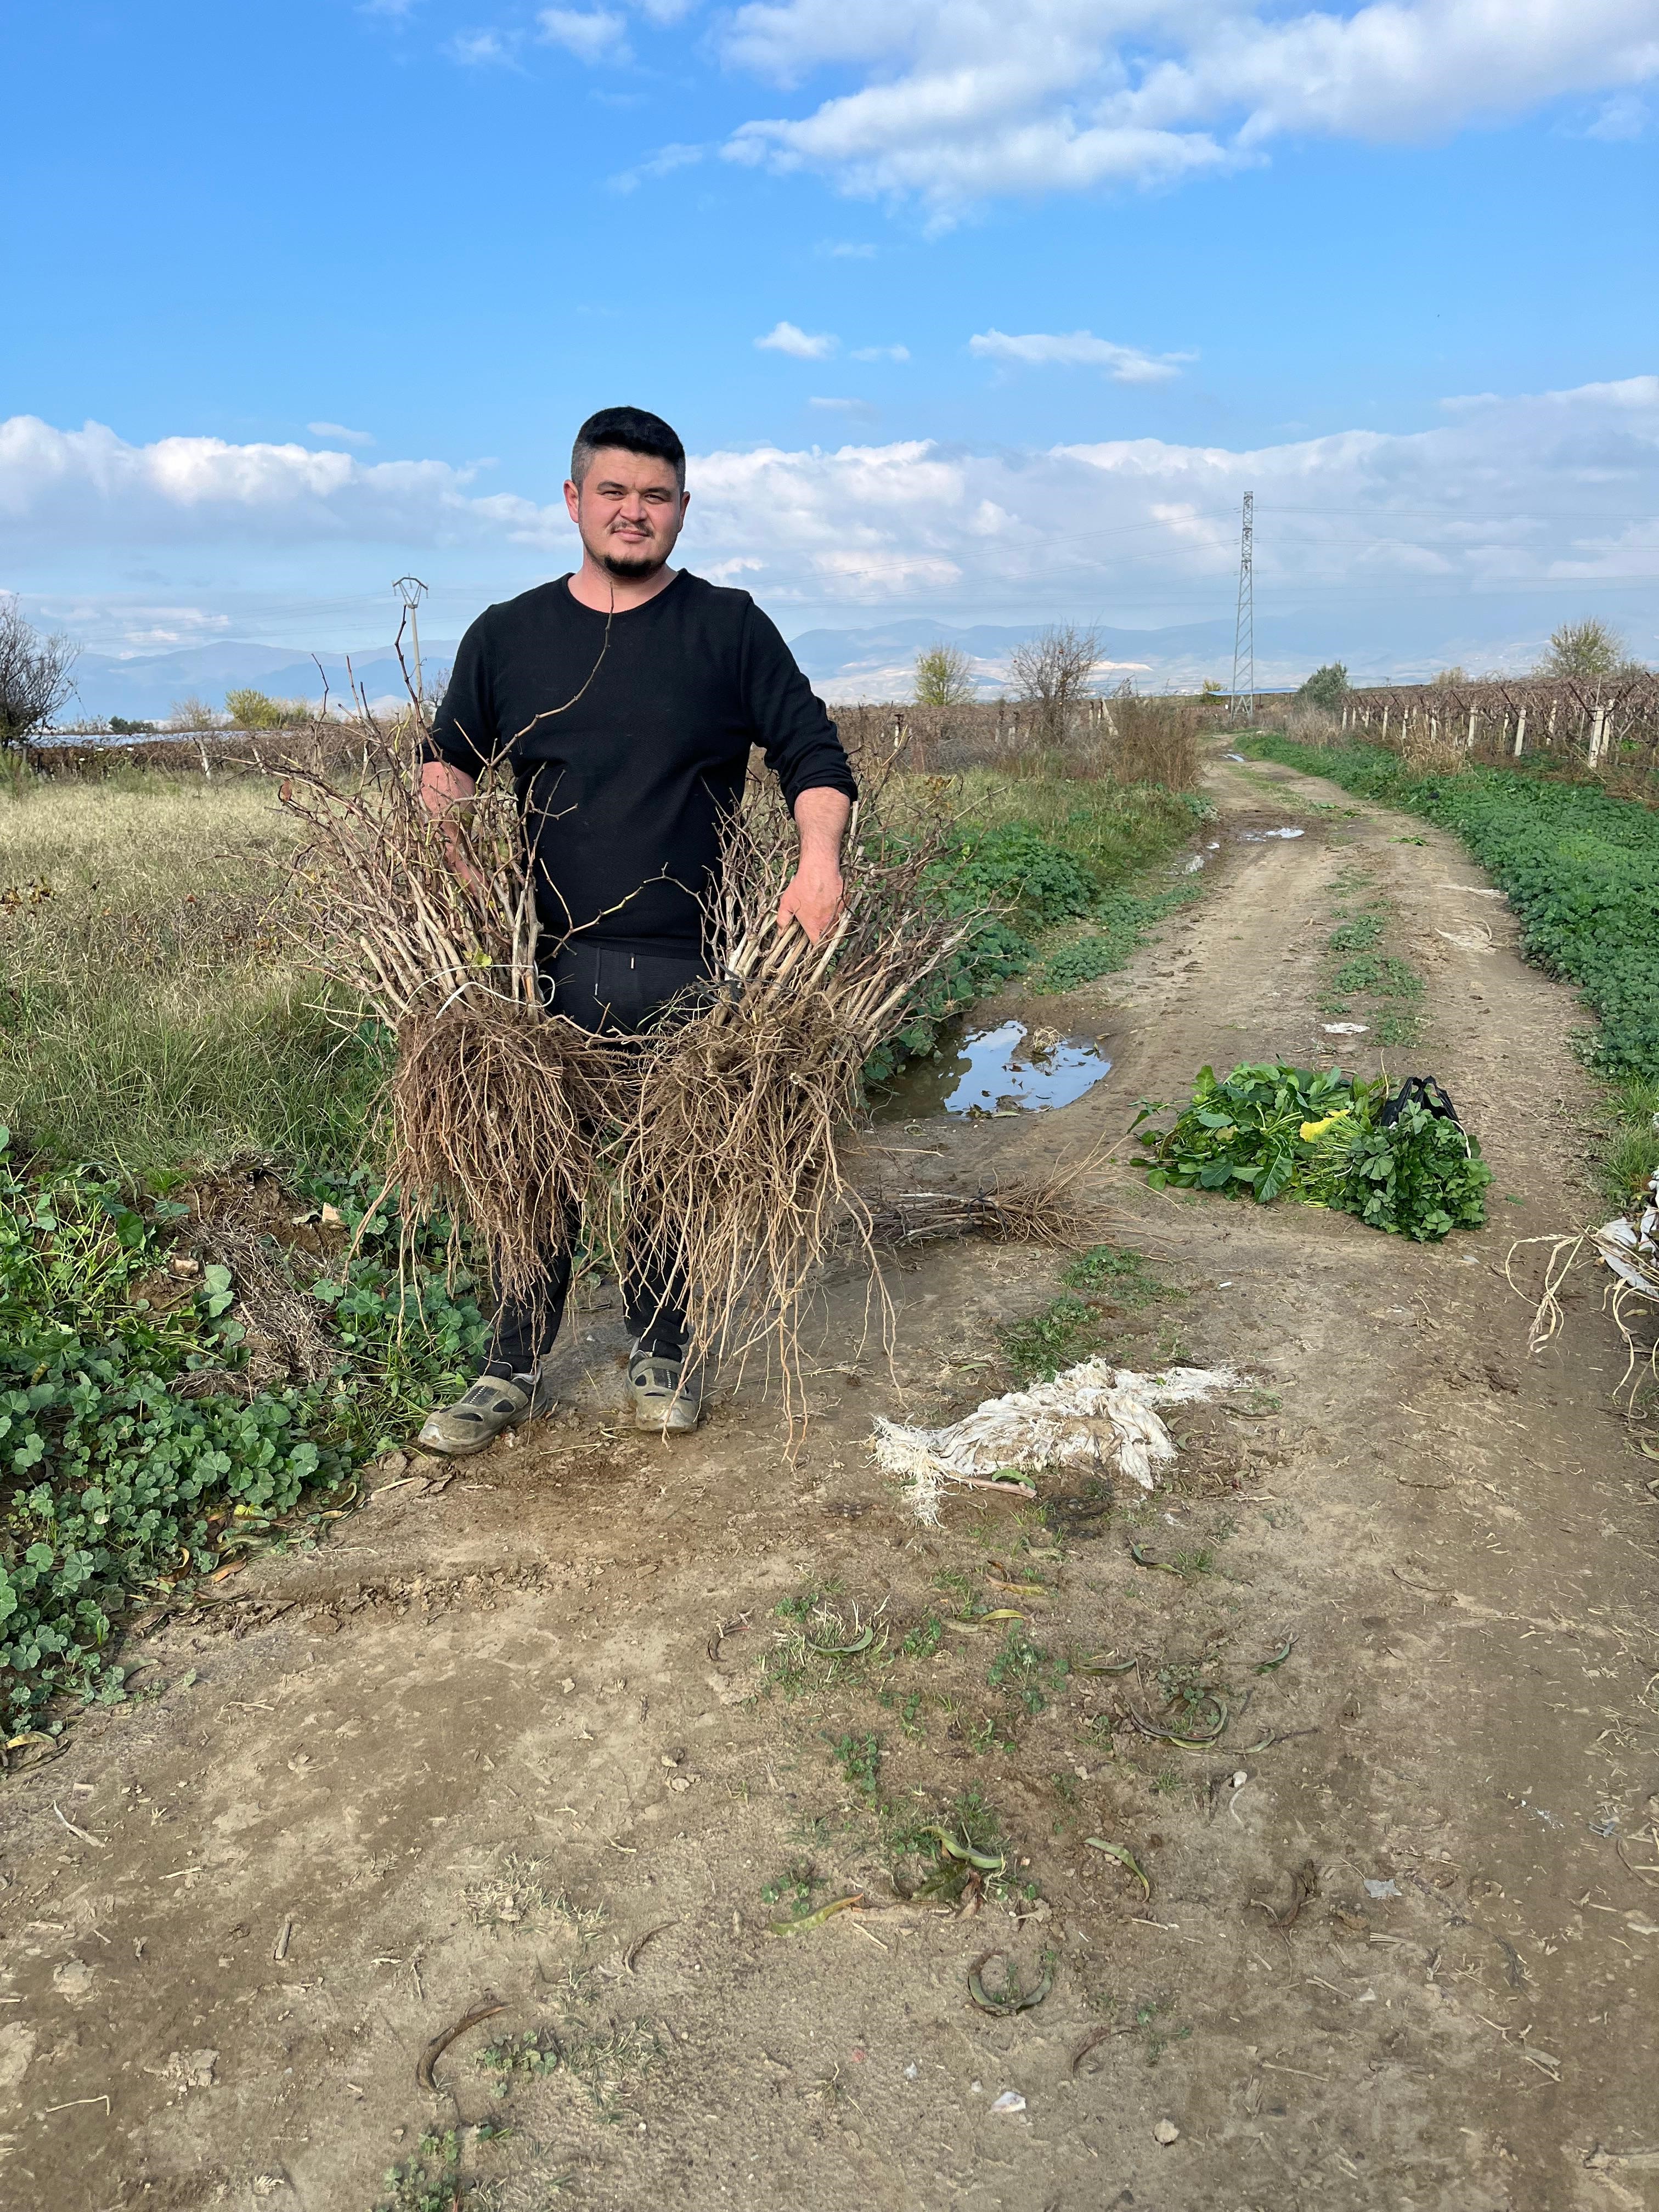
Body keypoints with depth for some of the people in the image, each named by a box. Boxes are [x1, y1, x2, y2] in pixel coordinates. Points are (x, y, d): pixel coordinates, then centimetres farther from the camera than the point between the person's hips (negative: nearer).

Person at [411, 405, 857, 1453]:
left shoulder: (729, 628, 6)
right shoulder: (508, 635, 11)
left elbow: (813, 750, 4)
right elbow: (450, 757, 18)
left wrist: (821, 863, -13)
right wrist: (444, 816, -5)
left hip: (685, 969, -1)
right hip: (548, 958, 2)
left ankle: (663, 1356, 24)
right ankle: (517, 1370, 17)